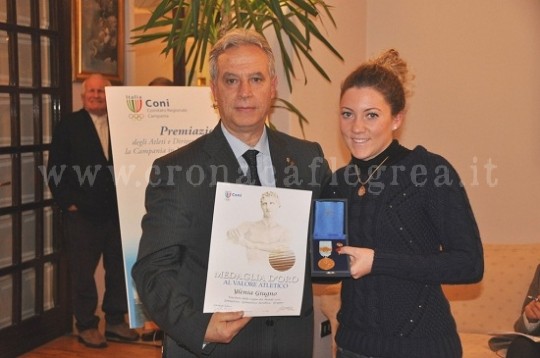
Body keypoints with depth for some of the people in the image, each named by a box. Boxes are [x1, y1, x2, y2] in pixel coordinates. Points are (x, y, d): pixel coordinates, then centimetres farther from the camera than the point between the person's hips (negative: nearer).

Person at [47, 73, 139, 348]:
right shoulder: (69, 126, 0)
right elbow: (55, 169, -3)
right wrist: (68, 202, -8)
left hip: (116, 211, 3)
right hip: (82, 213, -3)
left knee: (118, 269, 10)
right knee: (83, 272, 5)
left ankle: (115, 322, 24)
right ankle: (86, 326, 17)